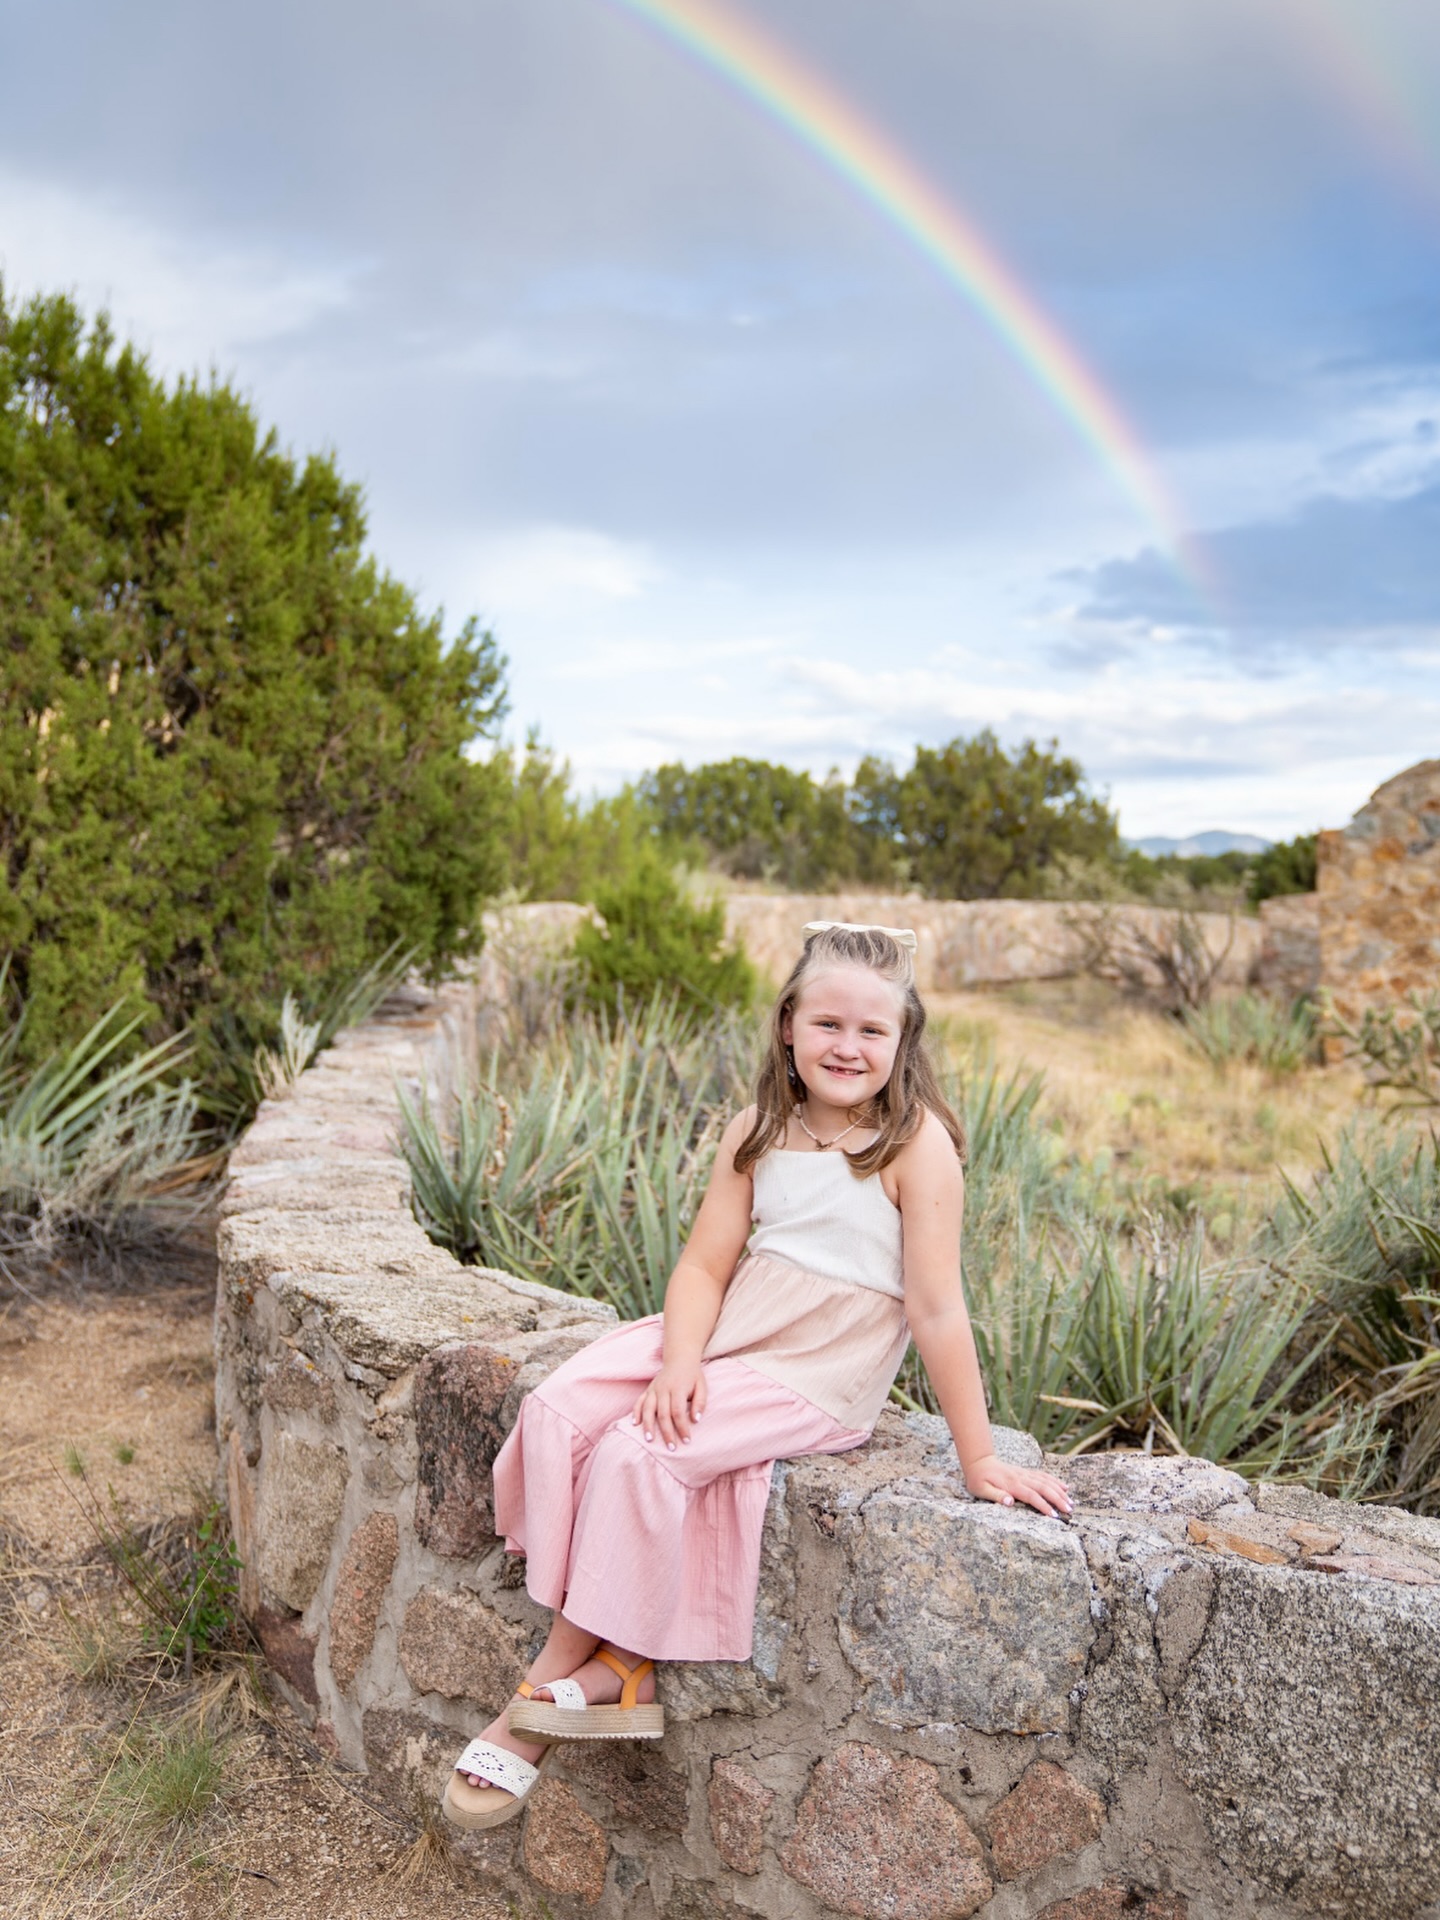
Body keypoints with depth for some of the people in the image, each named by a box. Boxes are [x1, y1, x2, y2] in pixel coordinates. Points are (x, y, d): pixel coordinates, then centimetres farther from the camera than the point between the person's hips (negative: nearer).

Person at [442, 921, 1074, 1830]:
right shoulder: (759, 1132, 4)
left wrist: (978, 1458, -12)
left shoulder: (917, 1142, -14)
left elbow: (936, 1309, -15)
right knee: (555, 1414, -13)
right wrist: (680, 1365, -17)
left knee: (637, 1453, -23)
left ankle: (549, 1686, -2)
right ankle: (616, 1657, -5)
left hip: (815, 1380, -6)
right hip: (719, 1339, 6)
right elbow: (706, 1262, 0)